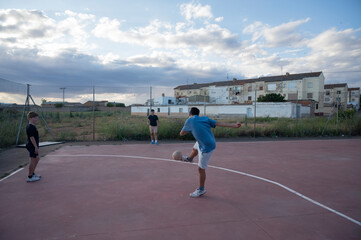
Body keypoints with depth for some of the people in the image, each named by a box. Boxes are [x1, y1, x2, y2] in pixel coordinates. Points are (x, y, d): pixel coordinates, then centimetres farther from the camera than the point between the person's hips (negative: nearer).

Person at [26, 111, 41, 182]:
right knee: (32, 160, -4)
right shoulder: (30, 127, -19)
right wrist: (36, 147, -23)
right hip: (32, 146, -11)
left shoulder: (33, 126, 14)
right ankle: (30, 177, 4)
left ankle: (32, 174, 32)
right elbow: (32, 138, -23)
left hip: (33, 146, 11)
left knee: (37, 159, 21)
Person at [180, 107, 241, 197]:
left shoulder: (189, 120, -10)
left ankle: (201, 190, 24)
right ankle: (189, 158, 66)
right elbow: (219, 124, -8)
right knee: (194, 149, 34)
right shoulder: (205, 118, 2)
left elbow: (181, 133, 2)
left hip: (206, 147, -7)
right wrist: (234, 125, -11)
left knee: (201, 169, 8)